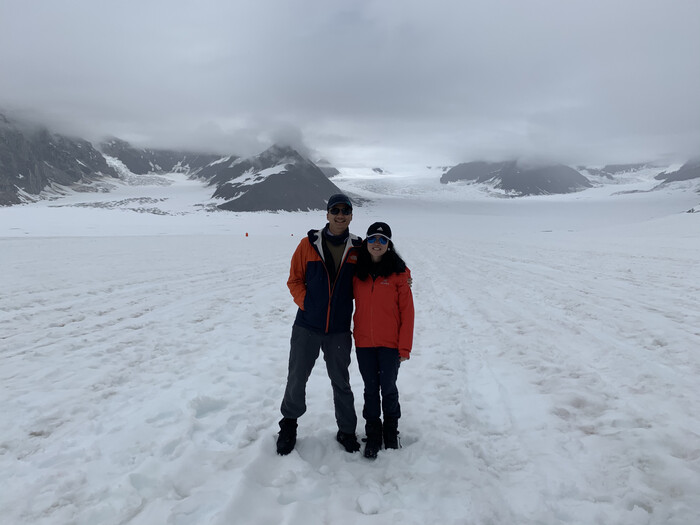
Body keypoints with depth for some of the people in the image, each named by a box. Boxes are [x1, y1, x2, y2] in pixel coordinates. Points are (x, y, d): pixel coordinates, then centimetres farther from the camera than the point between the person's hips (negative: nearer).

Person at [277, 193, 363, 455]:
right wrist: (306, 304, -9)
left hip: (339, 330, 1)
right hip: (306, 327, -1)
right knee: (296, 379, 8)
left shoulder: (357, 248, 0)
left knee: (341, 383, 13)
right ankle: (289, 424, 33)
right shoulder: (309, 244, -3)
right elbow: (295, 281, 1)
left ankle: (346, 431, 31)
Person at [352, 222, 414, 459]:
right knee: (370, 389, 12)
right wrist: (350, 336, 6)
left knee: (388, 388, 9)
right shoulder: (357, 272, 2)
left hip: (390, 343, -2)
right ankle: (373, 433, 29)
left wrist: (405, 347, -9)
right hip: (364, 343, 3)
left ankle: (391, 430, 32)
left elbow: (407, 311, -8)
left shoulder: (398, 273, -8)